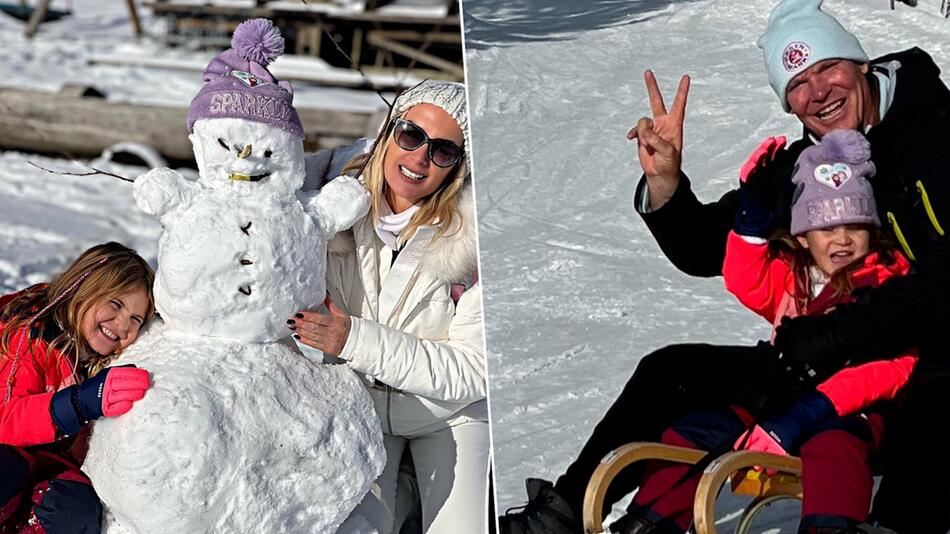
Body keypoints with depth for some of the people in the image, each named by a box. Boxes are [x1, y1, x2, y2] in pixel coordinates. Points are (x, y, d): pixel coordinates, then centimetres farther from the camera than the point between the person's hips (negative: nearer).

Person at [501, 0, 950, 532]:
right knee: (672, 372, 5)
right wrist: (665, 181, -8)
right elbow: (704, 250, 11)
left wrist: (826, 336, -23)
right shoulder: (795, 169, 6)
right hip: (819, 371, 6)